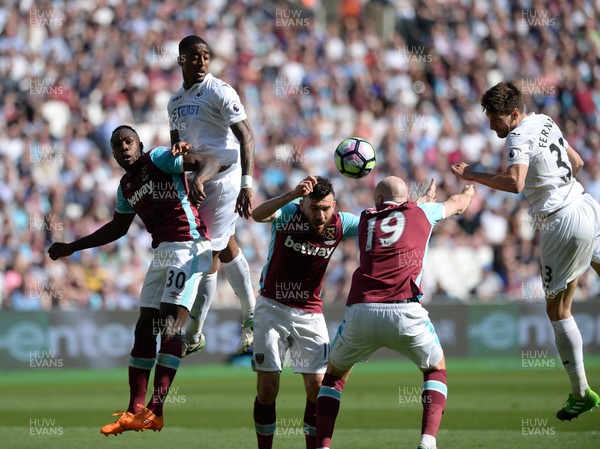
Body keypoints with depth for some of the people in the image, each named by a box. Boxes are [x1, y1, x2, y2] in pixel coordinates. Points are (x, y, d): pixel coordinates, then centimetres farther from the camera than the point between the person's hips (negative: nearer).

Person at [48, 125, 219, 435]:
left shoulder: (158, 158, -3)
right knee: (144, 328, 5)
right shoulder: (126, 187, 20)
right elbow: (117, 228, 35)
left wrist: (199, 178, -36)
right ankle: (134, 412, 7)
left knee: (169, 326, -16)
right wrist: (71, 248, 36)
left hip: (187, 247, -9)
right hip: (161, 254, 9)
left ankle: (155, 410, -22)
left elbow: (209, 162, -13)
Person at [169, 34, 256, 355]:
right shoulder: (175, 102, 13)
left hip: (224, 177, -8)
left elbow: (246, 137, -16)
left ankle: (193, 334, 1)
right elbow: (177, 142, 18)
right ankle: (251, 315, 31)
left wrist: (247, 184, -23)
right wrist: (178, 148, -9)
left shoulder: (219, 92, -11)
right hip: (198, 180, 8)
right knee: (226, 249, 17)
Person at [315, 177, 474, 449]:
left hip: (360, 312, 2)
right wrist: (468, 191, 62)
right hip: (404, 313, -2)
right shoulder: (421, 212, 18)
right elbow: (459, 203, 39)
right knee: (436, 370, 23)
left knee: (334, 374, 26)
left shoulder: (366, 219, 22)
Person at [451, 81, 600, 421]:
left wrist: (474, 176, -22)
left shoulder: (518, 138, -15)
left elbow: (515, 183, -31)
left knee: (558, 310, 2)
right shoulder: (546, 122, 11)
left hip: (565, 224, -8)